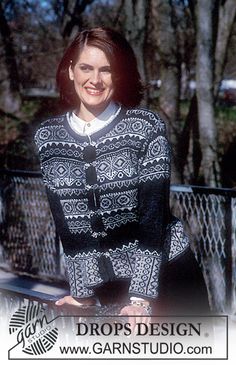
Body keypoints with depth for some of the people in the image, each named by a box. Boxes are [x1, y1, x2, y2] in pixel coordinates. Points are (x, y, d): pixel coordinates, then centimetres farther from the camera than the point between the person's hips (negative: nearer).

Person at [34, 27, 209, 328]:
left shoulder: (146, 127, -9)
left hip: (163, 274, -2)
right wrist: (82, 293, 0)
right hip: (103, 283, 2)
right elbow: (64, 222, 4)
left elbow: (152, 214, -14)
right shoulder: (47, 137, 0)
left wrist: (140, 298, -20)